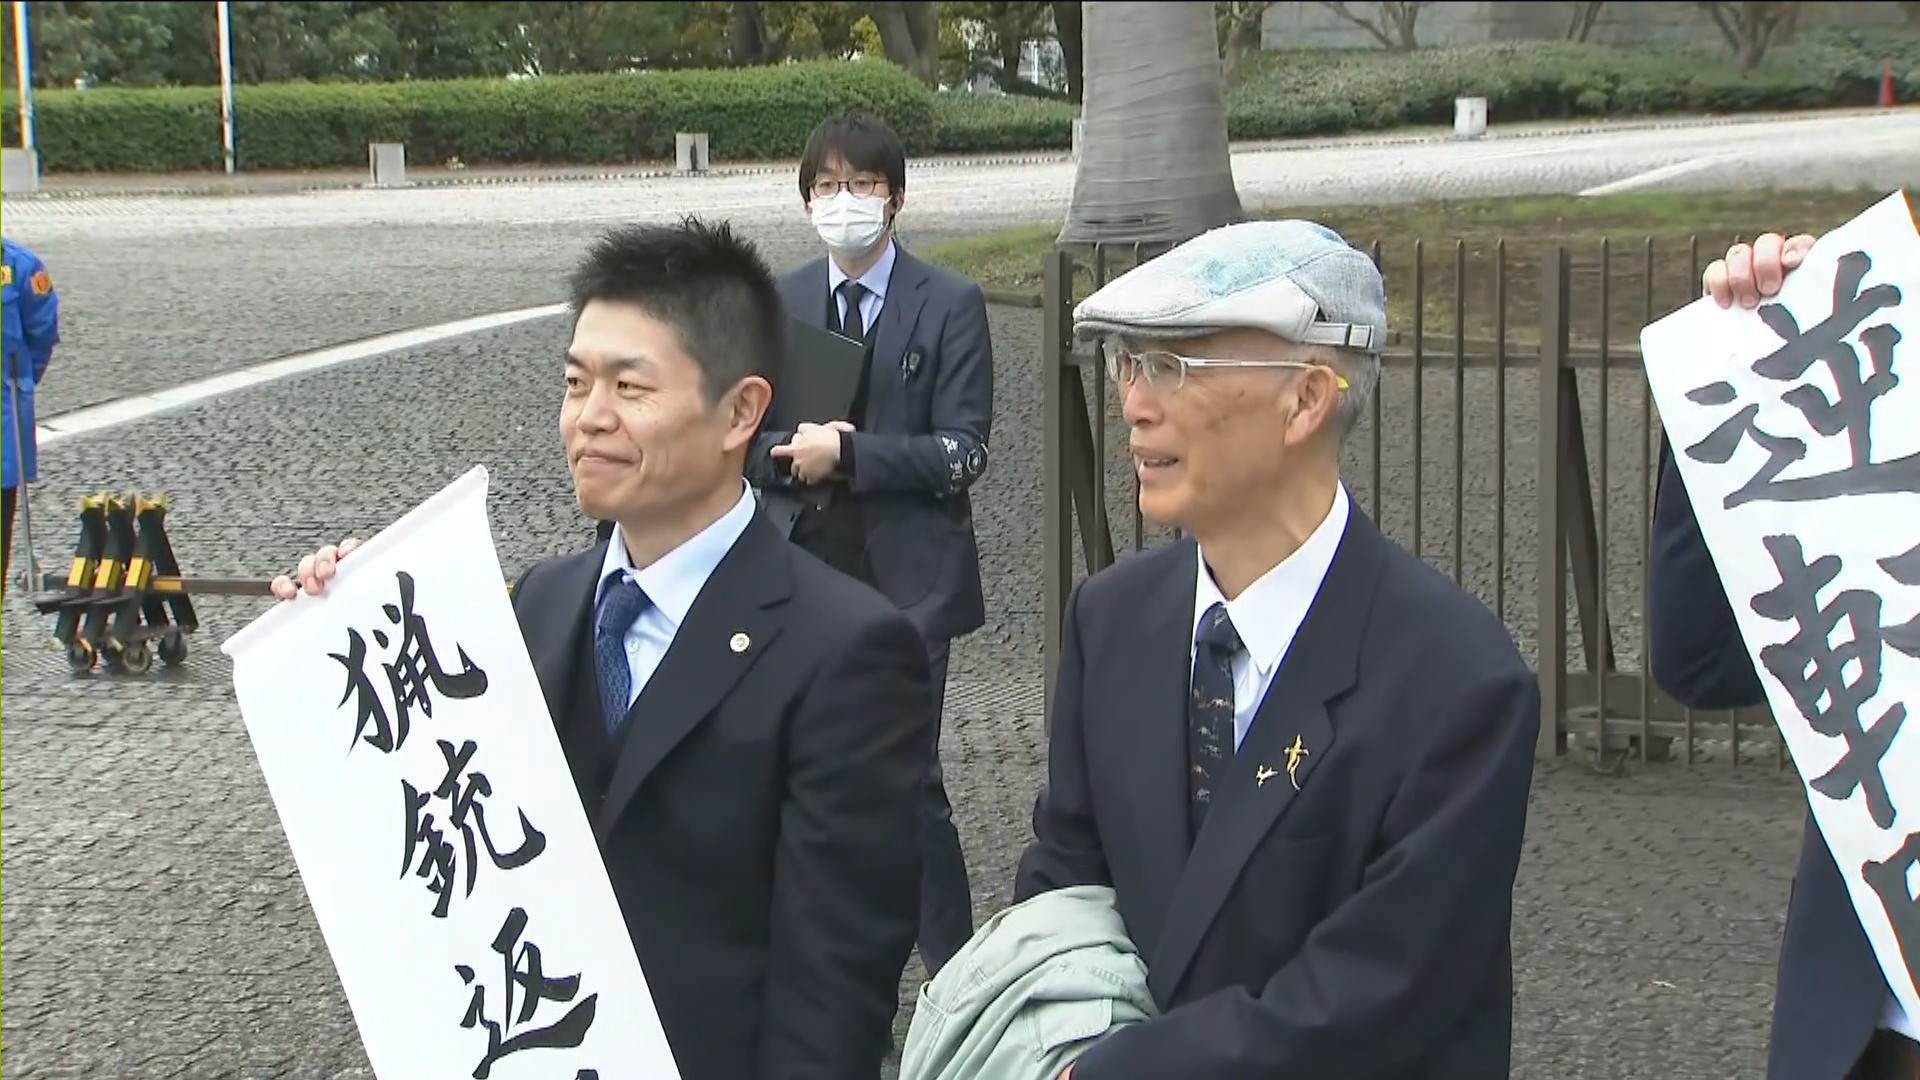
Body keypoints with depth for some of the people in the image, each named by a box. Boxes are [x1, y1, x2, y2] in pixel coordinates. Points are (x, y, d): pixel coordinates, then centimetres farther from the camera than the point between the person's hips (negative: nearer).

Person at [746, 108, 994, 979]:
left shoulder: (950, 306, -3)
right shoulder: (781, 304, 9)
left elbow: (960, 454, -10)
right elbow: (750, 440, 7)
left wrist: (847, 455, -18)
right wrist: (796, 449, -14)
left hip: (907, 576, -4)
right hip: (808, 572, 4)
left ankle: (953, 966, 7)